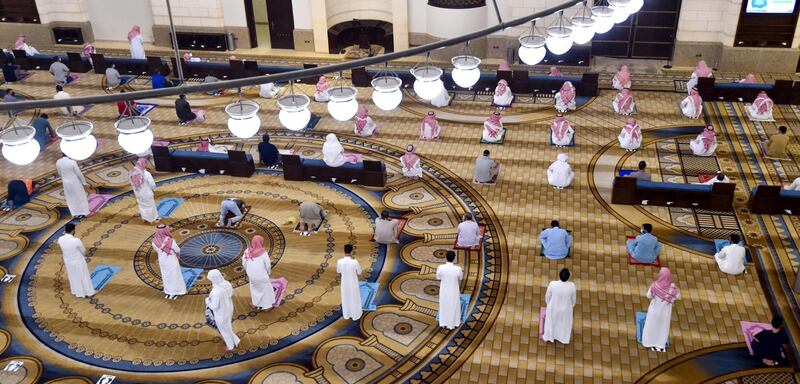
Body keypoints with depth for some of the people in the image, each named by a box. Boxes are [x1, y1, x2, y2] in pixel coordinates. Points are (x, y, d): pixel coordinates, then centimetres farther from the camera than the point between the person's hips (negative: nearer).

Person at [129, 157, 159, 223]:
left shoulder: (132, 173, -14)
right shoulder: (147, 174, -30)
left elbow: (133, 184, -1)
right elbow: (152, 184, -20)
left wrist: (136, 192, 14)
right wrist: (154, 190, 1)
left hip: (138, 193, 5)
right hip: (147, 194, -5)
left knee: (142, 205, 25)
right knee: (150, 206, 17)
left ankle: (145, 218, 42)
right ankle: (153, 219, 32)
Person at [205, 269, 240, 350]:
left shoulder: (216, 292, -38)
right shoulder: (227, 283, -16)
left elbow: (214, 306, -29)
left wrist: (207, 300, -12)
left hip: (221, 314, -6)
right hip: (228, 309, 6)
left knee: (224, 329, 22)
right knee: (228, 327, 33)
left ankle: (230, 345, 46)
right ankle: (235, 341, 50)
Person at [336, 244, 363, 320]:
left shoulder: (340, 261, -20)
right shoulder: (355, 262, -28)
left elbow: (338, 271, 0)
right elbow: (359, 272, -11)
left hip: (344, 283, 3)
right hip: (353, 284, -3)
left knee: (345, 299, 24)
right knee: (354, 299, 19)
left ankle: (346, 315, 41)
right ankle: (355, 315, 35)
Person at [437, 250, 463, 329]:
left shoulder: (440, 267, -21)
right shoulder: (458, 269, -23)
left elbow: (438, 278, -4)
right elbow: (460, 279, -4)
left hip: (444, 291, 2)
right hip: (454, 292, -1)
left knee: (443, 306, 22)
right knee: (453, 307, 19)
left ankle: (443, 323, 36)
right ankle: (452, 324, 34)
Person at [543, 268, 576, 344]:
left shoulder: (552, 284, -30)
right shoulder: (572, 286, -28)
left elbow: (547, 296, -13)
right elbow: (573, 298, -9)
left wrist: (548, 304, 9)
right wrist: (572, 306, 12)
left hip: (553, 308, -1)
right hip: (566, 309, 1)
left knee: (551, 322, 26)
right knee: (565, 323, 28)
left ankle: (548, 337, 48)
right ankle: (564, 339, 49)